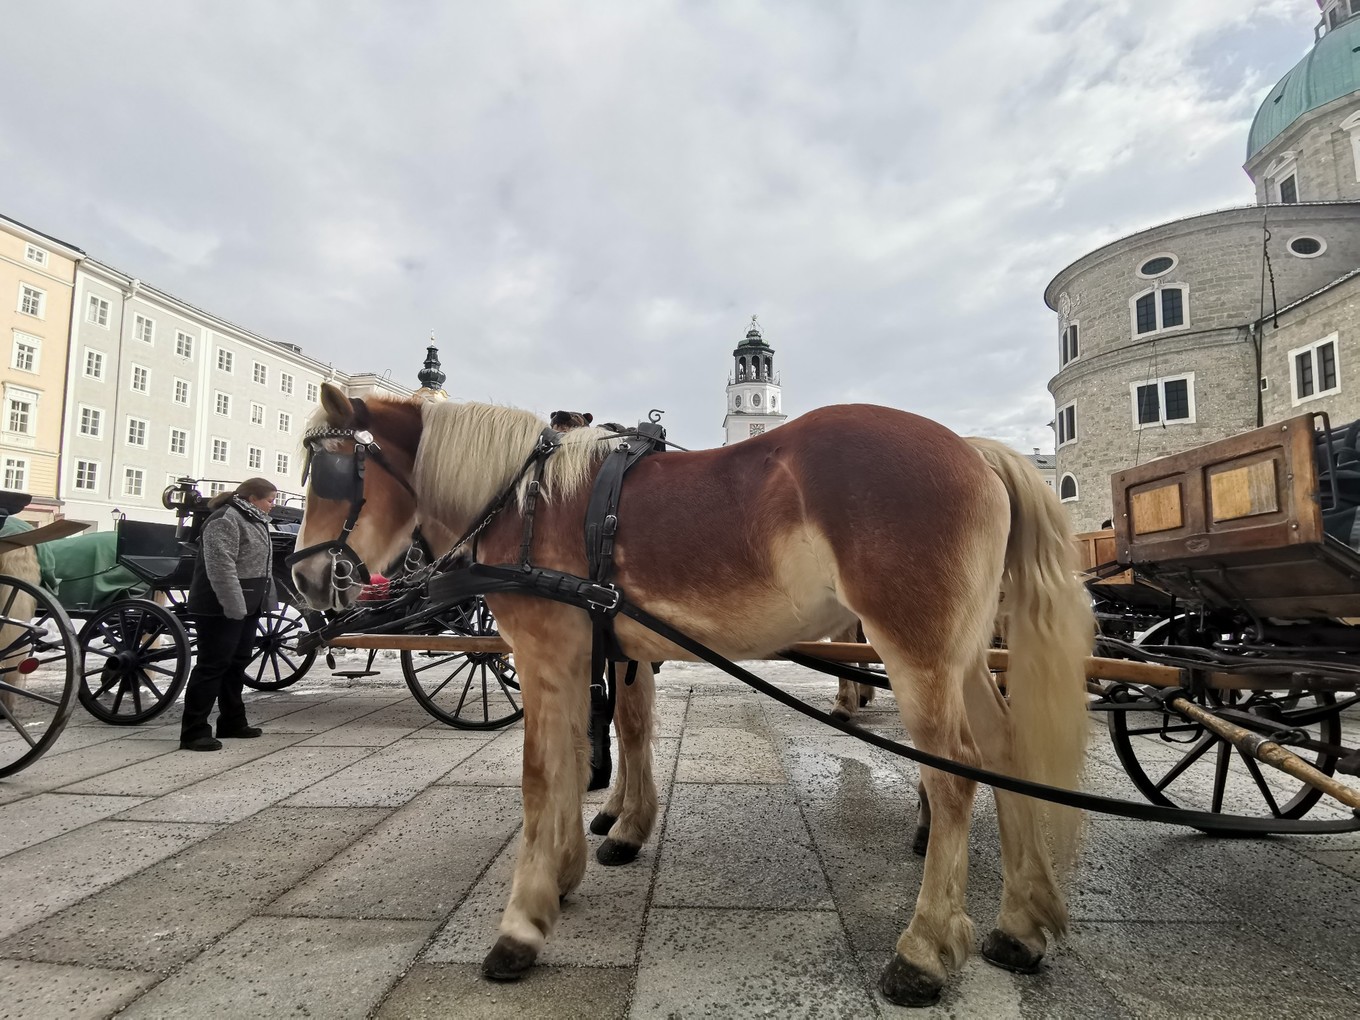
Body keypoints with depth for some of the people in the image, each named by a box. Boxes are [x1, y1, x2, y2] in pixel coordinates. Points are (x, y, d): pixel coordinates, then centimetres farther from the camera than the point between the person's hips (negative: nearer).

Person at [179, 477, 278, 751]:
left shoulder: (253, 520, 17)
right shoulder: (225, 520, -16)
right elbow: (221, 567, -25)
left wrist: (266, 598, 24)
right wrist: (233, 604, -28)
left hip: (245, 607, 10)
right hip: (221, 609, -10)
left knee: (237, 664, 16)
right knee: (212, 666, -7)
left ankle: (232, 722, 27)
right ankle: (194, 732, -1)